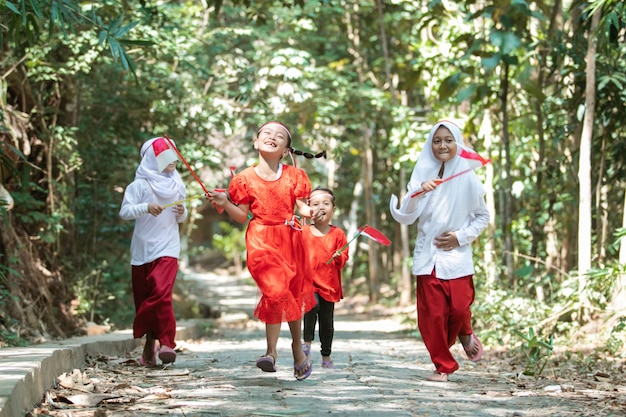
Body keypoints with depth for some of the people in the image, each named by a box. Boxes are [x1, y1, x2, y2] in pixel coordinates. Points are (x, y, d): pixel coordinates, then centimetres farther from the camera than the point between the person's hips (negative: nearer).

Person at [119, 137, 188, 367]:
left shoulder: (177, 185, 10)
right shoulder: (140, 185, -3)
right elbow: (124, 211, -11)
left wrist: (182, 213, -2)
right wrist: (146, 207, -27)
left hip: (167, 248, 1)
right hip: (143, 250, -1)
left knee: (161, 292, -20)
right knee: (143, 297, 4)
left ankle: (165, 342, -19)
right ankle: (150, 346, 16)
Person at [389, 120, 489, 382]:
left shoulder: (467, 178, 0)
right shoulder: (422, 176, 1)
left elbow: (483, 216, 9)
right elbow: (404, 218, -5)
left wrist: (461, 236, -5)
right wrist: (418, 193, -21)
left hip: (457, 255, -1)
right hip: (428, 256, 1)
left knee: (459, 309, -8)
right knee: (433, 313, -2)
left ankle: (465, 334, 27)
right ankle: (443, 366, 13)